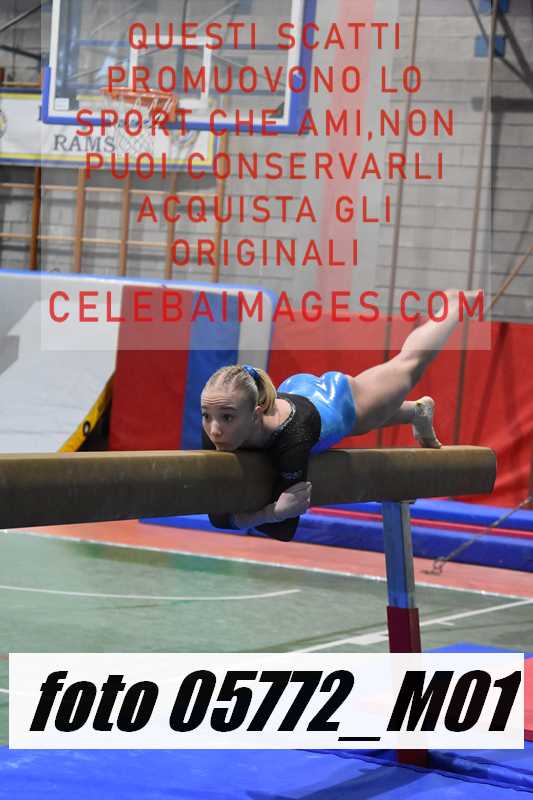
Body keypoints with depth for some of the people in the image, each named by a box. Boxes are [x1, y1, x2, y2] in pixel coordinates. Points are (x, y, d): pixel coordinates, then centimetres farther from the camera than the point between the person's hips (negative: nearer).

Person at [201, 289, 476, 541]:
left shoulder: (291, 437, -52)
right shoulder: (215, 427, -40)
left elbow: (285, 530, -44)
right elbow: (217, 514, -35)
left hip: (339, 396, -4)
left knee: (408, 365, 27)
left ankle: (452, 305, 56)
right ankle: (418, 411, 73)